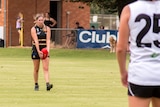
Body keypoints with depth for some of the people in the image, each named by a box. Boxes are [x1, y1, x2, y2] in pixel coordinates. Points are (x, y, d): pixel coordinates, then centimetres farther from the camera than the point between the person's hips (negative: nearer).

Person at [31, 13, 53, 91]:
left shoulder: (47, 28, 3)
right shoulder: (33, 29, -4)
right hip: (36, 50, -1)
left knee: (46, 68, -11)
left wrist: (47, 49, -22)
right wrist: (39, 51, -24)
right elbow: (36, 41, -15)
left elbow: (48, 40, -6)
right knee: (36, 69, 7)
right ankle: (36, 85, 19)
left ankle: (47, 84, -22)